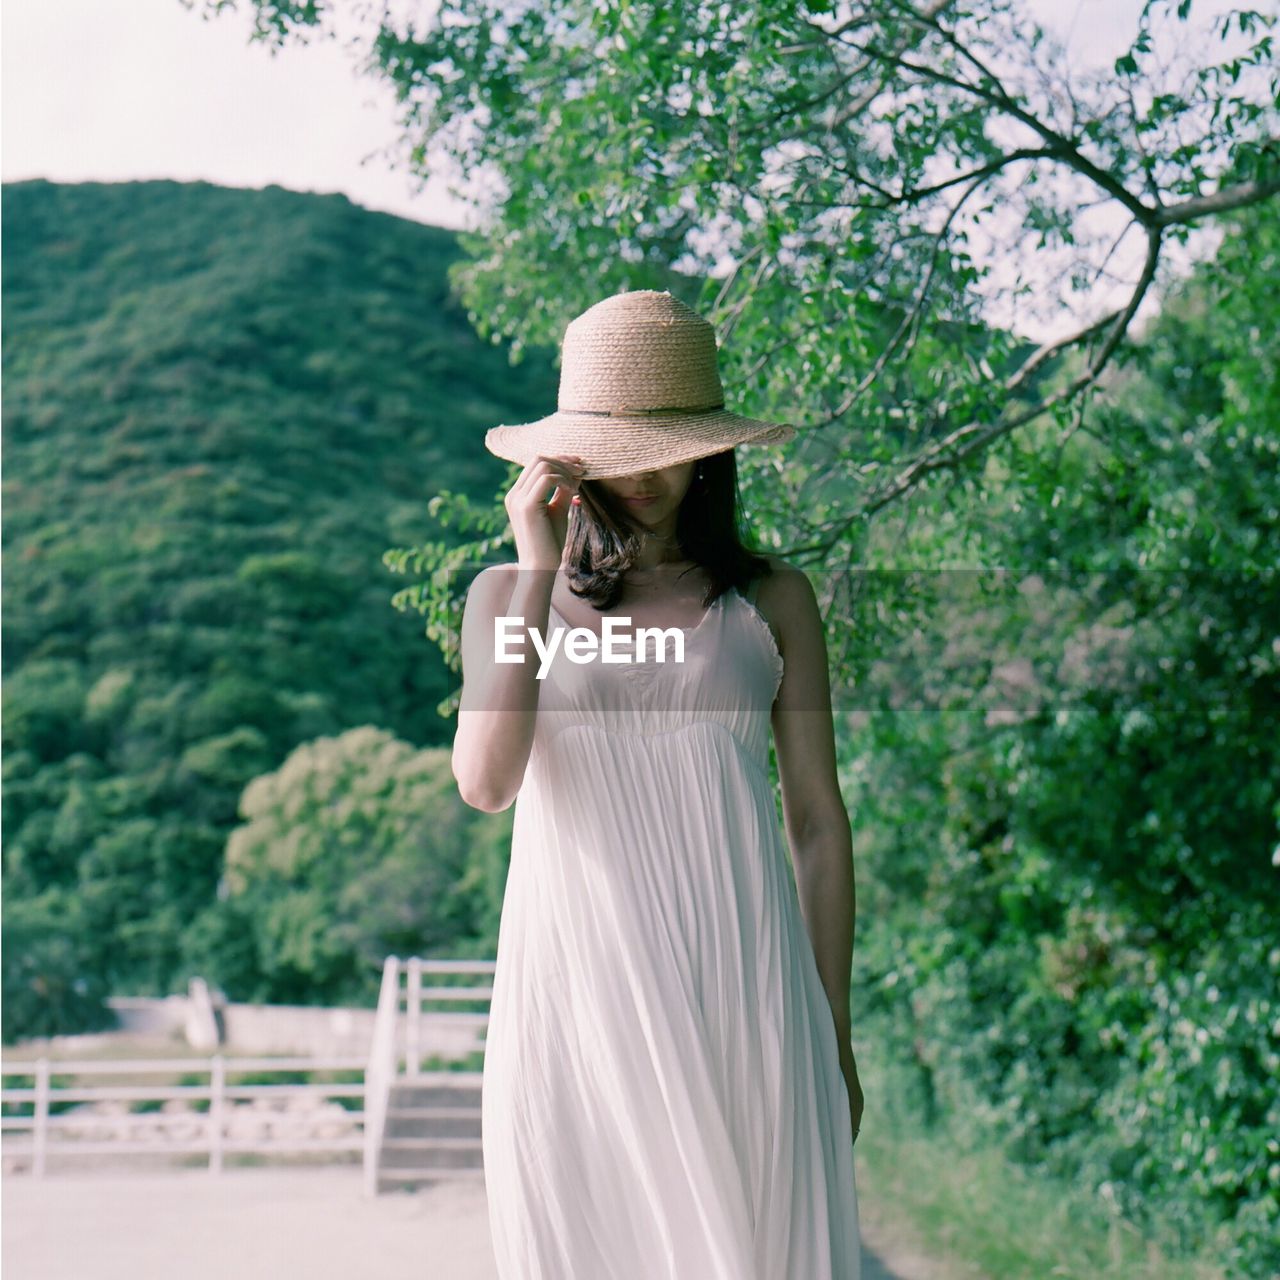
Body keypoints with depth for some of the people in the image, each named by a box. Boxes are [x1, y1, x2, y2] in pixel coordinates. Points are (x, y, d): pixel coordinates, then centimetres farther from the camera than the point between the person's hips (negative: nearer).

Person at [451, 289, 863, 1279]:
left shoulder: (772, 600, 7)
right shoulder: (508, 592, 7)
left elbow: (818, 822, 8)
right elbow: (486, 784, -8)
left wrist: (834, 1037, 6)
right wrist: (542, 576, -10)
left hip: (736, 979, 0)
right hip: (578, 981, 0)